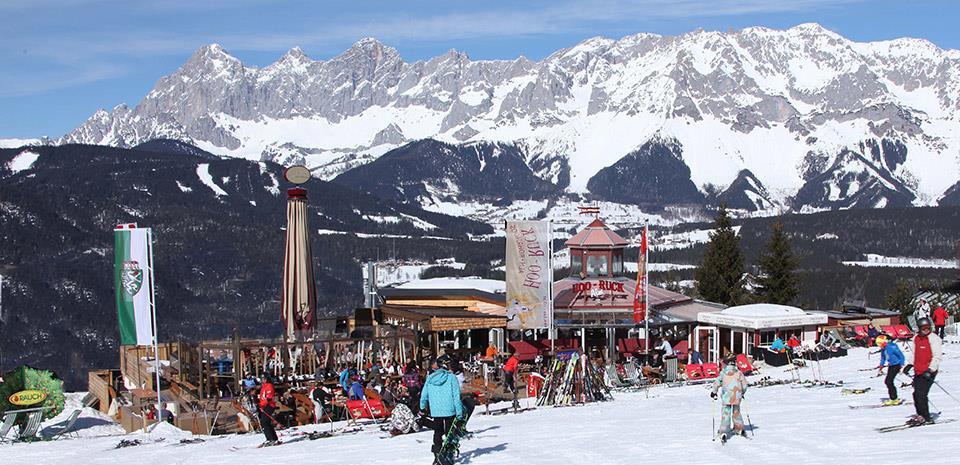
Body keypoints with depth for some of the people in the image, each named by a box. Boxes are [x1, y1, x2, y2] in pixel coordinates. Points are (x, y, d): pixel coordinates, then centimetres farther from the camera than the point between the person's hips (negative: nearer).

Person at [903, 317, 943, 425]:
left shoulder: (934, 339, -10)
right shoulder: (916, 338, 11)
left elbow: (937, 357, -14)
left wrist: (930, 370, -21)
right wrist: (910, 365, 14)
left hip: (929, 372, -7)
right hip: (918, 371, 7)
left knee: (921, 394, -14)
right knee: (916, 394, 8)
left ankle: (925, 417, -6)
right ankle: (920, 415, 22)